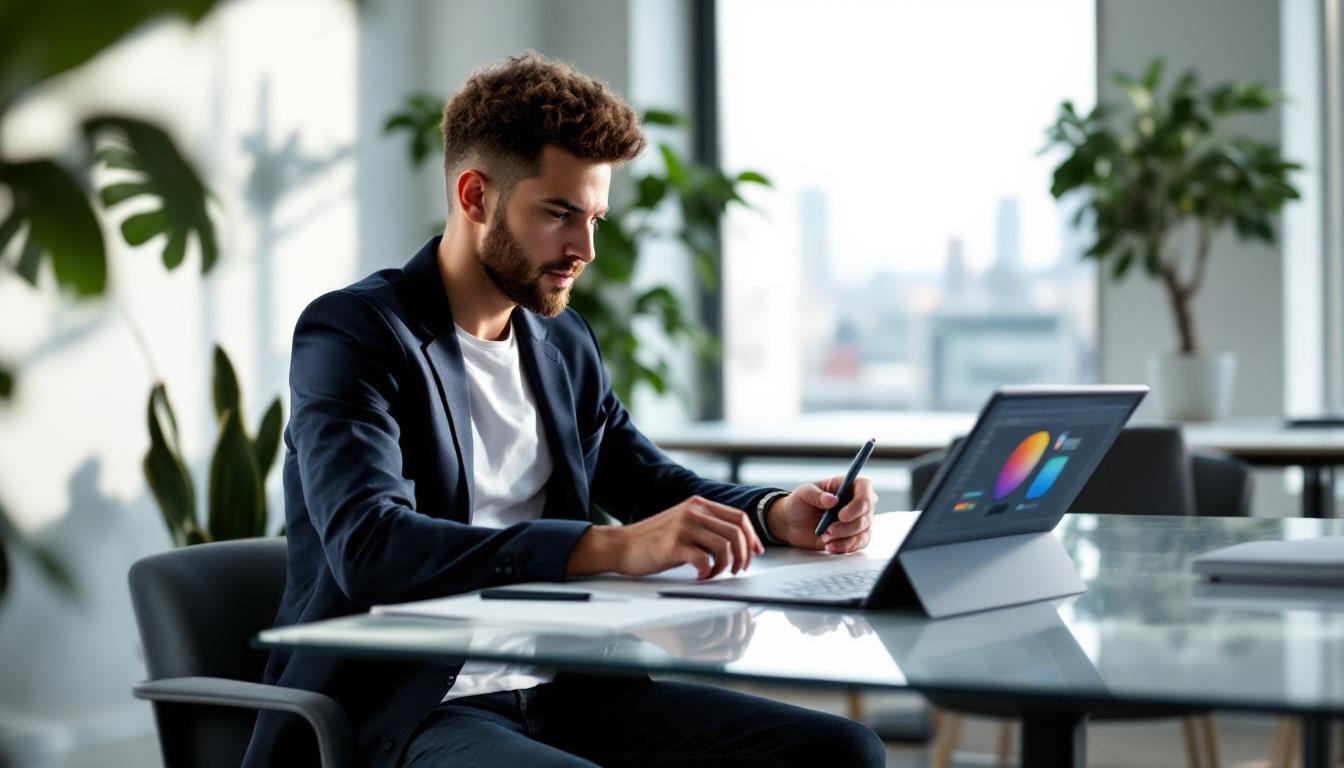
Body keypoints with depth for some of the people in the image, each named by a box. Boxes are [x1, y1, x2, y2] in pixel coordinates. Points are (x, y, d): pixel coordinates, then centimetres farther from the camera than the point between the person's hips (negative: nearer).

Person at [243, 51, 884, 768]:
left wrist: (776, 514, 2)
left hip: (556, 691, 7)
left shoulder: (564, 344, 14)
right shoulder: (350, 334, -9)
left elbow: (651, 483, 25)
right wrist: (615, 547, -33)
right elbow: (368, 548, -24)